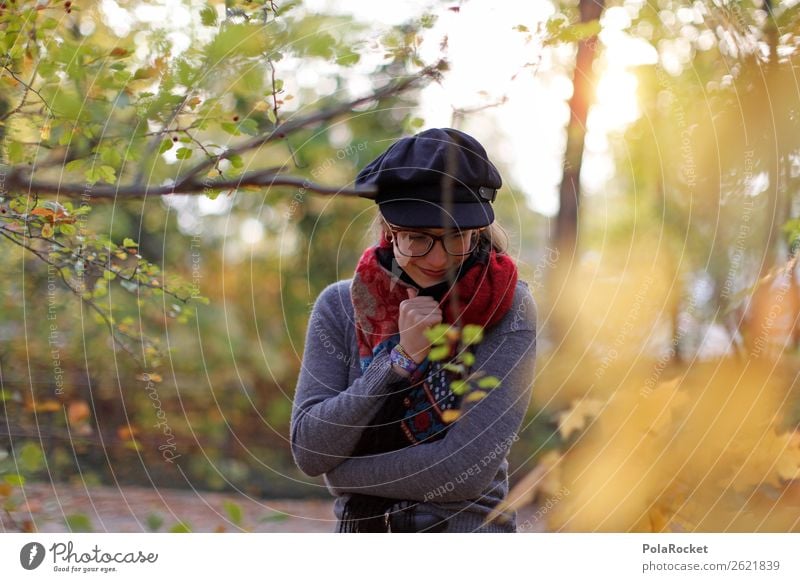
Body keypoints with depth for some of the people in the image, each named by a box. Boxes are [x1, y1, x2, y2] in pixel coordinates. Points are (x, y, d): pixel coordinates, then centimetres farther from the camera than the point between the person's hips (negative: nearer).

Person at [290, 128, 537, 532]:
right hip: (358, 528, 2)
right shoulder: (341, 305, 1)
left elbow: (470, 468, -15)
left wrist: (342, 469, -7)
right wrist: (402, 359, -15)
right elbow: (308, 450, -7)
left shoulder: (508, 308, -7)